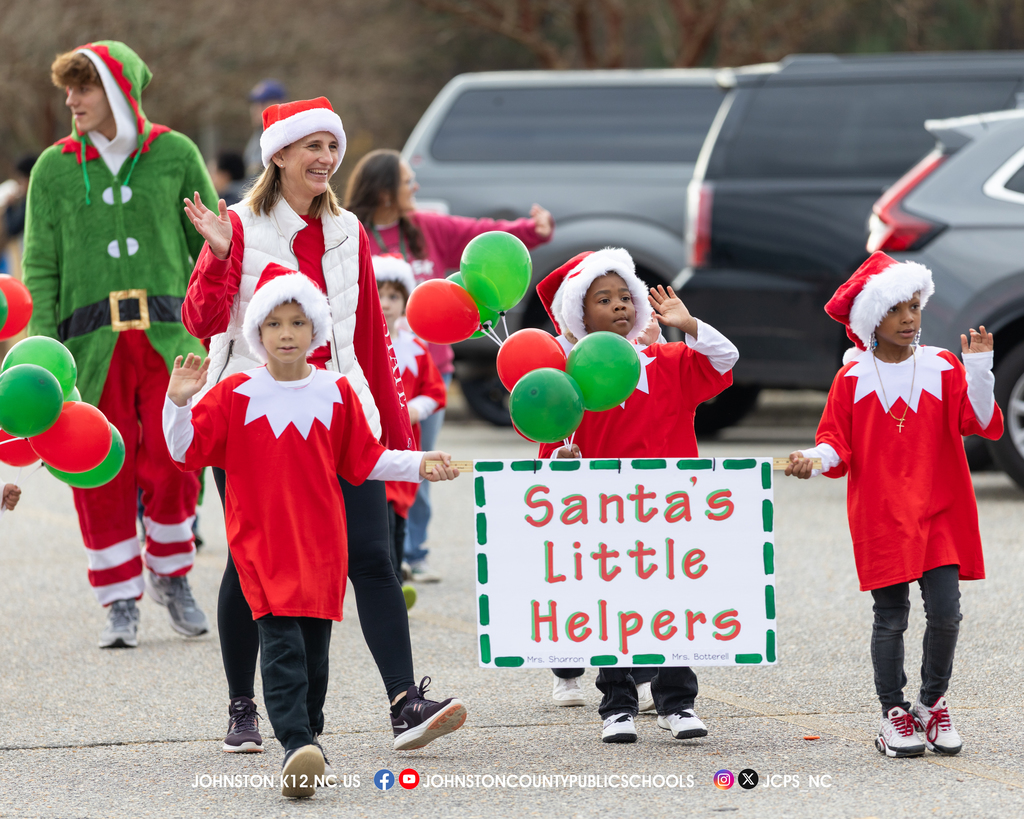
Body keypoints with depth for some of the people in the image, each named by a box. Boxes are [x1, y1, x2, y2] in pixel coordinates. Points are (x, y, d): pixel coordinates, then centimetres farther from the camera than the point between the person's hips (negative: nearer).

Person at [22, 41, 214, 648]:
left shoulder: (175, 154, 6)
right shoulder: (54, 168, 7)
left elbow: (214, 244, 10)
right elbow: (42, 268, 6)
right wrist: (46, 354, -3)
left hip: (168, 335, -1)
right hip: (92, 341, 1)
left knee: (172, 462, -8)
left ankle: (171, 575, 15)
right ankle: (121, 599, 9)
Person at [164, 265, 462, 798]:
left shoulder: (336, 393, 7)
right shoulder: (235, 394, 1)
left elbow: (365, 460, 15)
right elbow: (186, 451, -1)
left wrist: (417, 465, 7)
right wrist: (179, 403, -16)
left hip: (321, 541, 3)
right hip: (260, 542, -3)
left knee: (315, 644, 6)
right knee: (280, 641, -16)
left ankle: (309, 736, 22)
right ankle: (296, 745, -26)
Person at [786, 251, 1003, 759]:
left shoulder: (943, 368, 3)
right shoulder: (854, 377, 2)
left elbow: (983, 424, -6)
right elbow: (837, 442, 4)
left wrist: (979, 369, -19)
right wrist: (816, 459, -18)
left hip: (940, 512, 1)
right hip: (881, 516, -1)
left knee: (945, 612, -5)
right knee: (891, 618, 1)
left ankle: (933, 704, 14)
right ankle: (894, 714, 13)